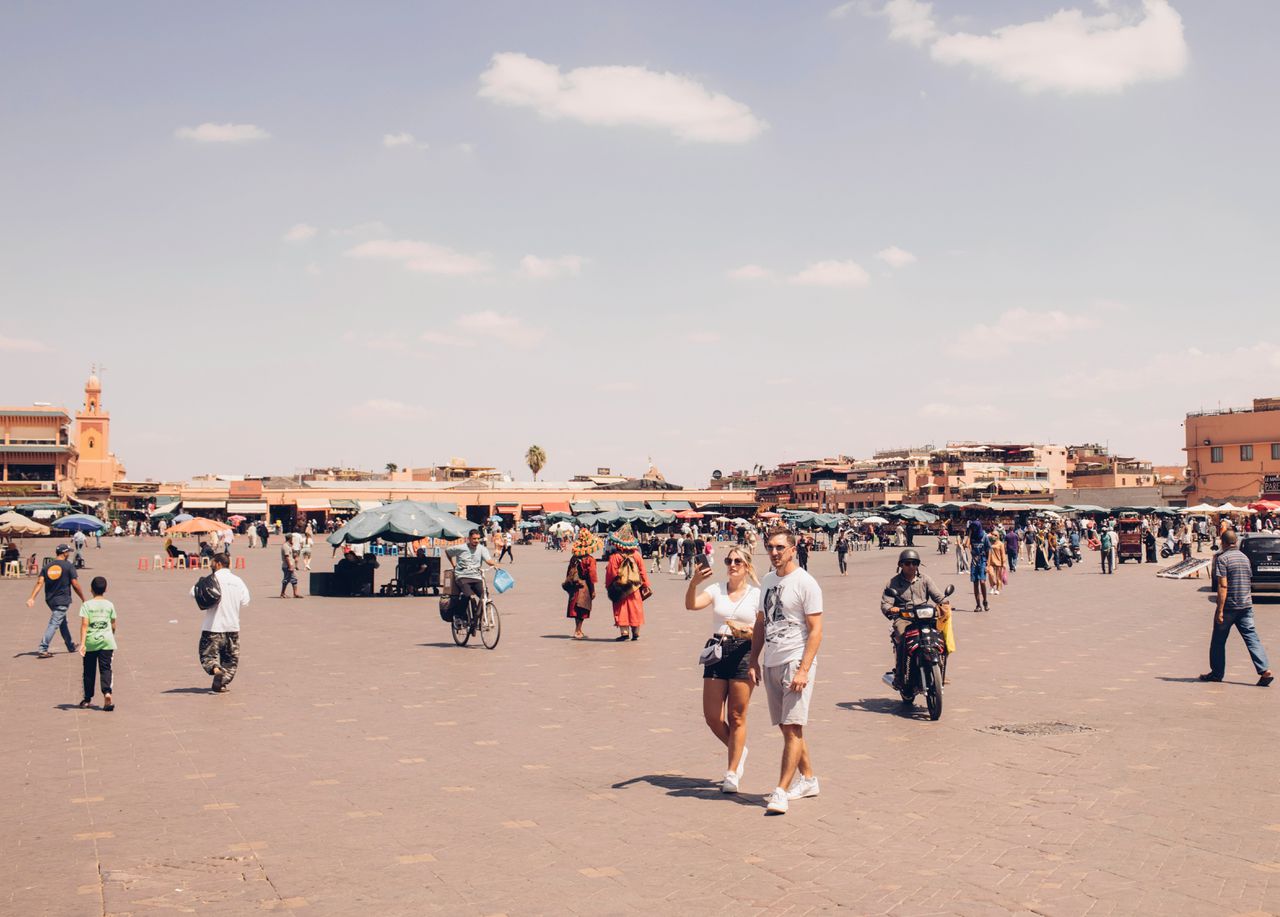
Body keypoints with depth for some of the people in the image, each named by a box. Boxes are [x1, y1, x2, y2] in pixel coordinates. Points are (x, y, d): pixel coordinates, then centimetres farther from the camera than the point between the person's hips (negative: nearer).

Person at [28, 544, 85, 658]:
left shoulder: (47, 566, 6)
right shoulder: (69, 566, -8)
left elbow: (39, 582, -4)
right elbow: (75, 585, -10)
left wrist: (32, 598, -9)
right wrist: (83, 599, 0)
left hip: (50, 600, 6)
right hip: (62, 600, -6)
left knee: (63, 623, 20)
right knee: (54, 624, -7)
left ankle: (71, 647, 31)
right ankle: (43, 649, -15)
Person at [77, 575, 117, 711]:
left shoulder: (86, 605, -3)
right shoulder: (109, 605, 3)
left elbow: (84, 624, -12)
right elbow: (113, 626, 9)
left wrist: (82, 643, -15)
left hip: (91, 641, -1)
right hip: (106, 641, 1)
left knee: (89, 670, 11)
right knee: (105, 669, 0)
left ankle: (87, 698, 21)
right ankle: (107, 692, -22)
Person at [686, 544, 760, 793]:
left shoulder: (757, 594, 3)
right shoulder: (716, 590, 7)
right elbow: (691, 605, -11)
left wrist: (746, 630, -18)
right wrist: (694, 582, -29)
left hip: (744, 654, -2)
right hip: (716, 652, 3)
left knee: (736, 717, 1)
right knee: (712, 716, 2)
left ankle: (732, 773, 11)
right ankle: (738, 750, 29)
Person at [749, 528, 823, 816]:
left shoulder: (805, 583, -9)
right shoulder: (767, 581, 13)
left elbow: (815, 631, -12)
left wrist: (803, 670, -19)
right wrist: (753, 661, 14)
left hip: (796, 662, -8)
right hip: (771, 663, 8)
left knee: (793, 727, -9)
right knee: (786, 726, 13)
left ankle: (781, 791, -8)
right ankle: (808, 779, 27)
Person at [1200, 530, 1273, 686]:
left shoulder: (1222, 558, -11)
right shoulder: (1244, 557, 11)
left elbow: (1223, 586, -17)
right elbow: (1249, 582, 18)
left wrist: (1220, 611, -17)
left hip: (1229, 606, -6)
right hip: (1246, 605, 6)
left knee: (1218, 640, 9)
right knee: (1252, 638, 1)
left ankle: (1217, 672, 16)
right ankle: (1265, 670, -11)